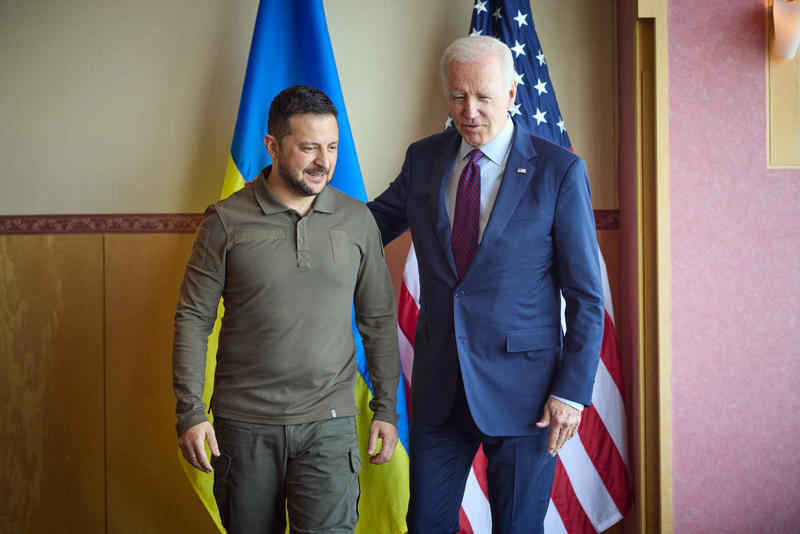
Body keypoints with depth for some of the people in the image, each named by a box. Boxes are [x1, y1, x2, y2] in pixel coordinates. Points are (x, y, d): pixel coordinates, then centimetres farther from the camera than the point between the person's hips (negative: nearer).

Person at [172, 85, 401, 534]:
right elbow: (193, 320, -1)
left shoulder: (357, 220, 4)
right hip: (244, 423, 0)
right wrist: (190, 411, -7)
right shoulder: (226, 222, -2)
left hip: (329, 423, 1)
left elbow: (379, 320, 10)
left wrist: (386, 409, 8)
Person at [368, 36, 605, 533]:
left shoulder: (559, 170, -8)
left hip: (522, 390, -3)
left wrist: (572, 391, -11)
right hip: (438, 385, 4)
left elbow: (587, 296, -7)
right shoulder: (424, 159, 4)